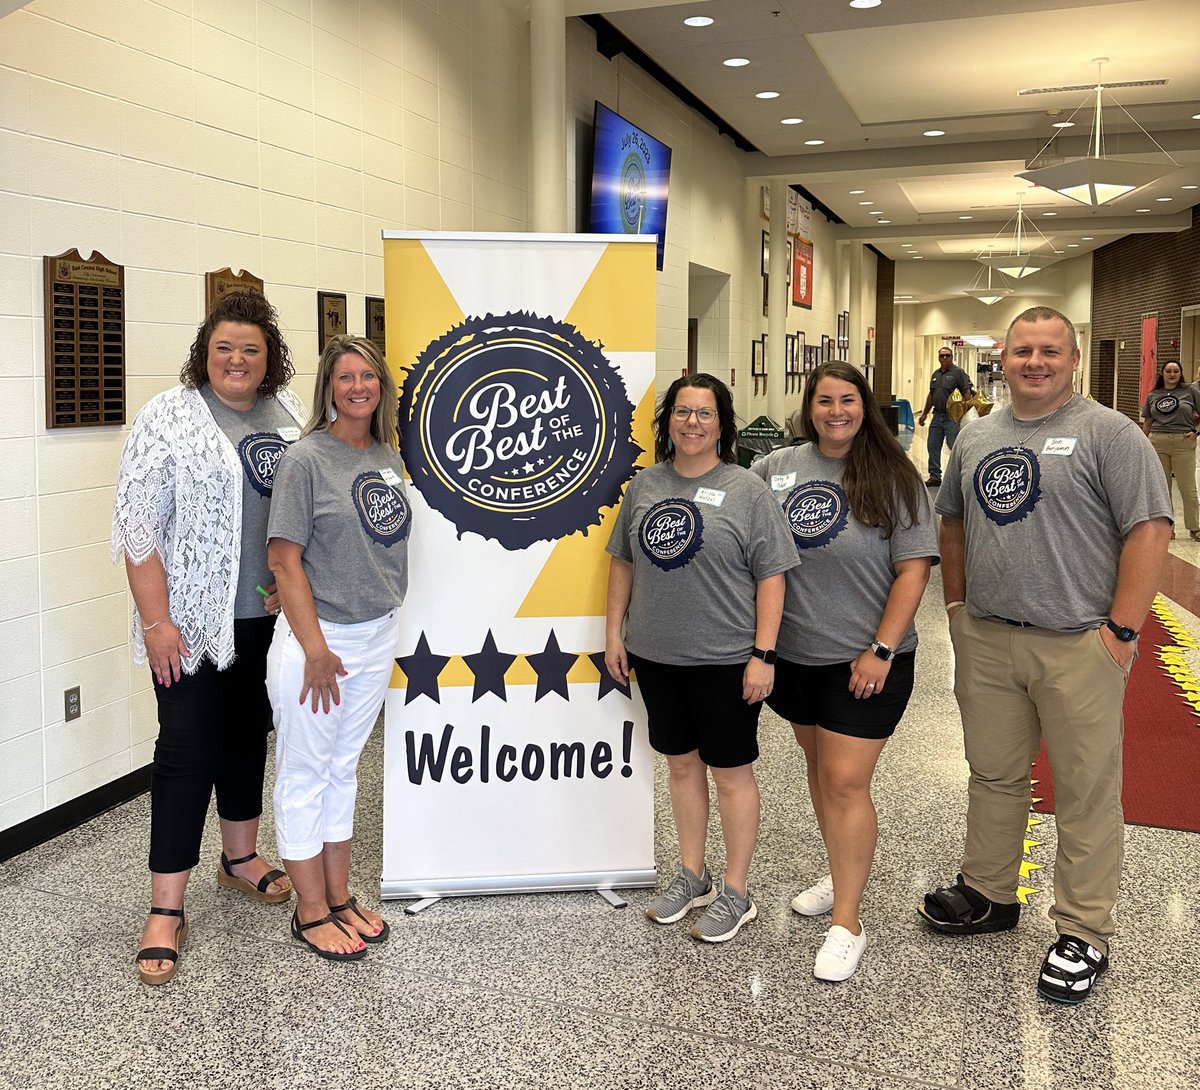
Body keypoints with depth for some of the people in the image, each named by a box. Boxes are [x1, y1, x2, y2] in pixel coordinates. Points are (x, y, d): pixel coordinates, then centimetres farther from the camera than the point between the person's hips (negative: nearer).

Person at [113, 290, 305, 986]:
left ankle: (241, 856, 36)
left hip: (266, 616, 5)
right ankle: (167, 909, 6)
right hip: (192, 620, -5)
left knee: (250, 733, 17)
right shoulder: (168, 419, -9)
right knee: (187, 747, -3)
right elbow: (139, 528, -11)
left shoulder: (291, 417, 6)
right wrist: (156, 621, -15)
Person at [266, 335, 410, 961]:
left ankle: (339, 897, 30)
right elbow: (284, 559, -15)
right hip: (316, 634, -7)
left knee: (344, 768, 17)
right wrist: (316, 650, -18)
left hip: (378, 633, 7)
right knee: (305, 774, 6)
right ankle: (311, 913, 19)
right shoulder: (306, 459, -13)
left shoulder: (389, 457, 7)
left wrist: (387, 632, 12)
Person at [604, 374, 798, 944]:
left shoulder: (746, 489, -7)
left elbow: (771, 575, -9)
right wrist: (615, 631, 9)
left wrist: (763, 654, -14)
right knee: (681, 764, 17)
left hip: (724, 659, -5)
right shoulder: (644, 485, 6)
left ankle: (735, 893, 20)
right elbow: (623, 561, 14)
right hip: (656, 656, 5)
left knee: (730, 772, 6)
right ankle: (693, 876, 33)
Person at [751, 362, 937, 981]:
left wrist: (881, 651, -15)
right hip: (794, 654, 5)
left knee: (845, 781, -5)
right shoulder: (776, 468, 3)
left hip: (863, 662, -5)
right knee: (819, 766, 19)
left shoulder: (892, 478, -8)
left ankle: (847, 923, 6)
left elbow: (913, 569, -10)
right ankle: (844, 873, 40)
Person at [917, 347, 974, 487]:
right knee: (932, 447, 8)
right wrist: (924, 414, 22)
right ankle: (935, 476, 17)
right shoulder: (936, 374, 15)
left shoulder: (958, 372, -6)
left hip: (952, 417, -7)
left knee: (955, 448, -5)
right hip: (937, 416, 7)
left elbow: (967, 393, -11)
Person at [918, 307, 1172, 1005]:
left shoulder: (1109, 433, -6)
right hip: (985, 641, 5)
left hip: (1078, 646, -5)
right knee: (993, 776, 17)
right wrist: (957, 605, 14)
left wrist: (1121, 630, -15)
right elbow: (954, 523, 23)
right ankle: (990, 896, 34)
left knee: (1087, 794, 3)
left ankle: (1083, 935, 15)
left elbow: (1151, 530, -11)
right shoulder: (976, 438, 12)